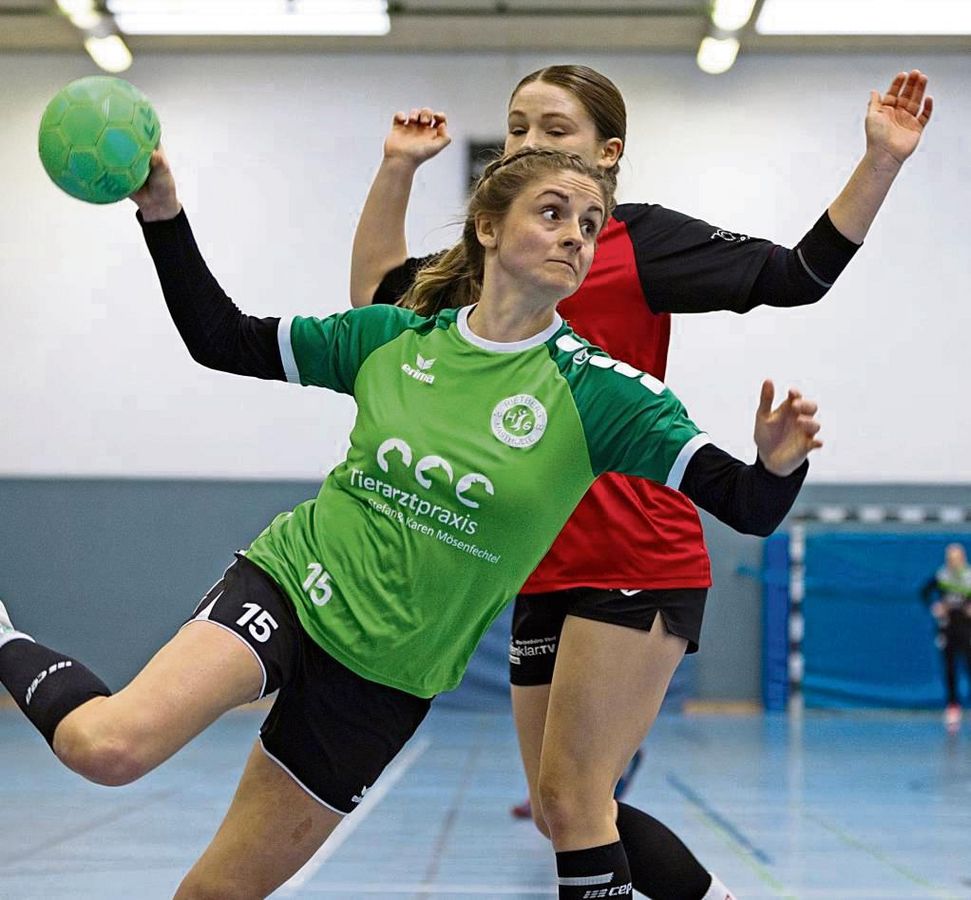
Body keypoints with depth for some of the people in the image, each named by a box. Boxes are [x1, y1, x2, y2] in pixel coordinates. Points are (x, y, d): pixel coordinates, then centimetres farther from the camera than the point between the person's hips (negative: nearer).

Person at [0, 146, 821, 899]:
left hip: (384, 677, 0)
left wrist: (778, 464, -37)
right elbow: (222, 340, 8)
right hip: (289, 584, 0)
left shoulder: (598, 391, -9)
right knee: (111, 745, -27)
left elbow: (749, 507, -15)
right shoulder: (392, 338, -2)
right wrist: (164, 215, -3)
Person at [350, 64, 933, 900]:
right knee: (561, 813, 11)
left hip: (638, 563, -7)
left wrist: (881, 160, -11)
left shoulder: (638, 238, -1)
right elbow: (376, 293, 20)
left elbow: (799, 273, -2)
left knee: (570, 802, -10)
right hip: (545, 572, 7)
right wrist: (398, 169, 14)